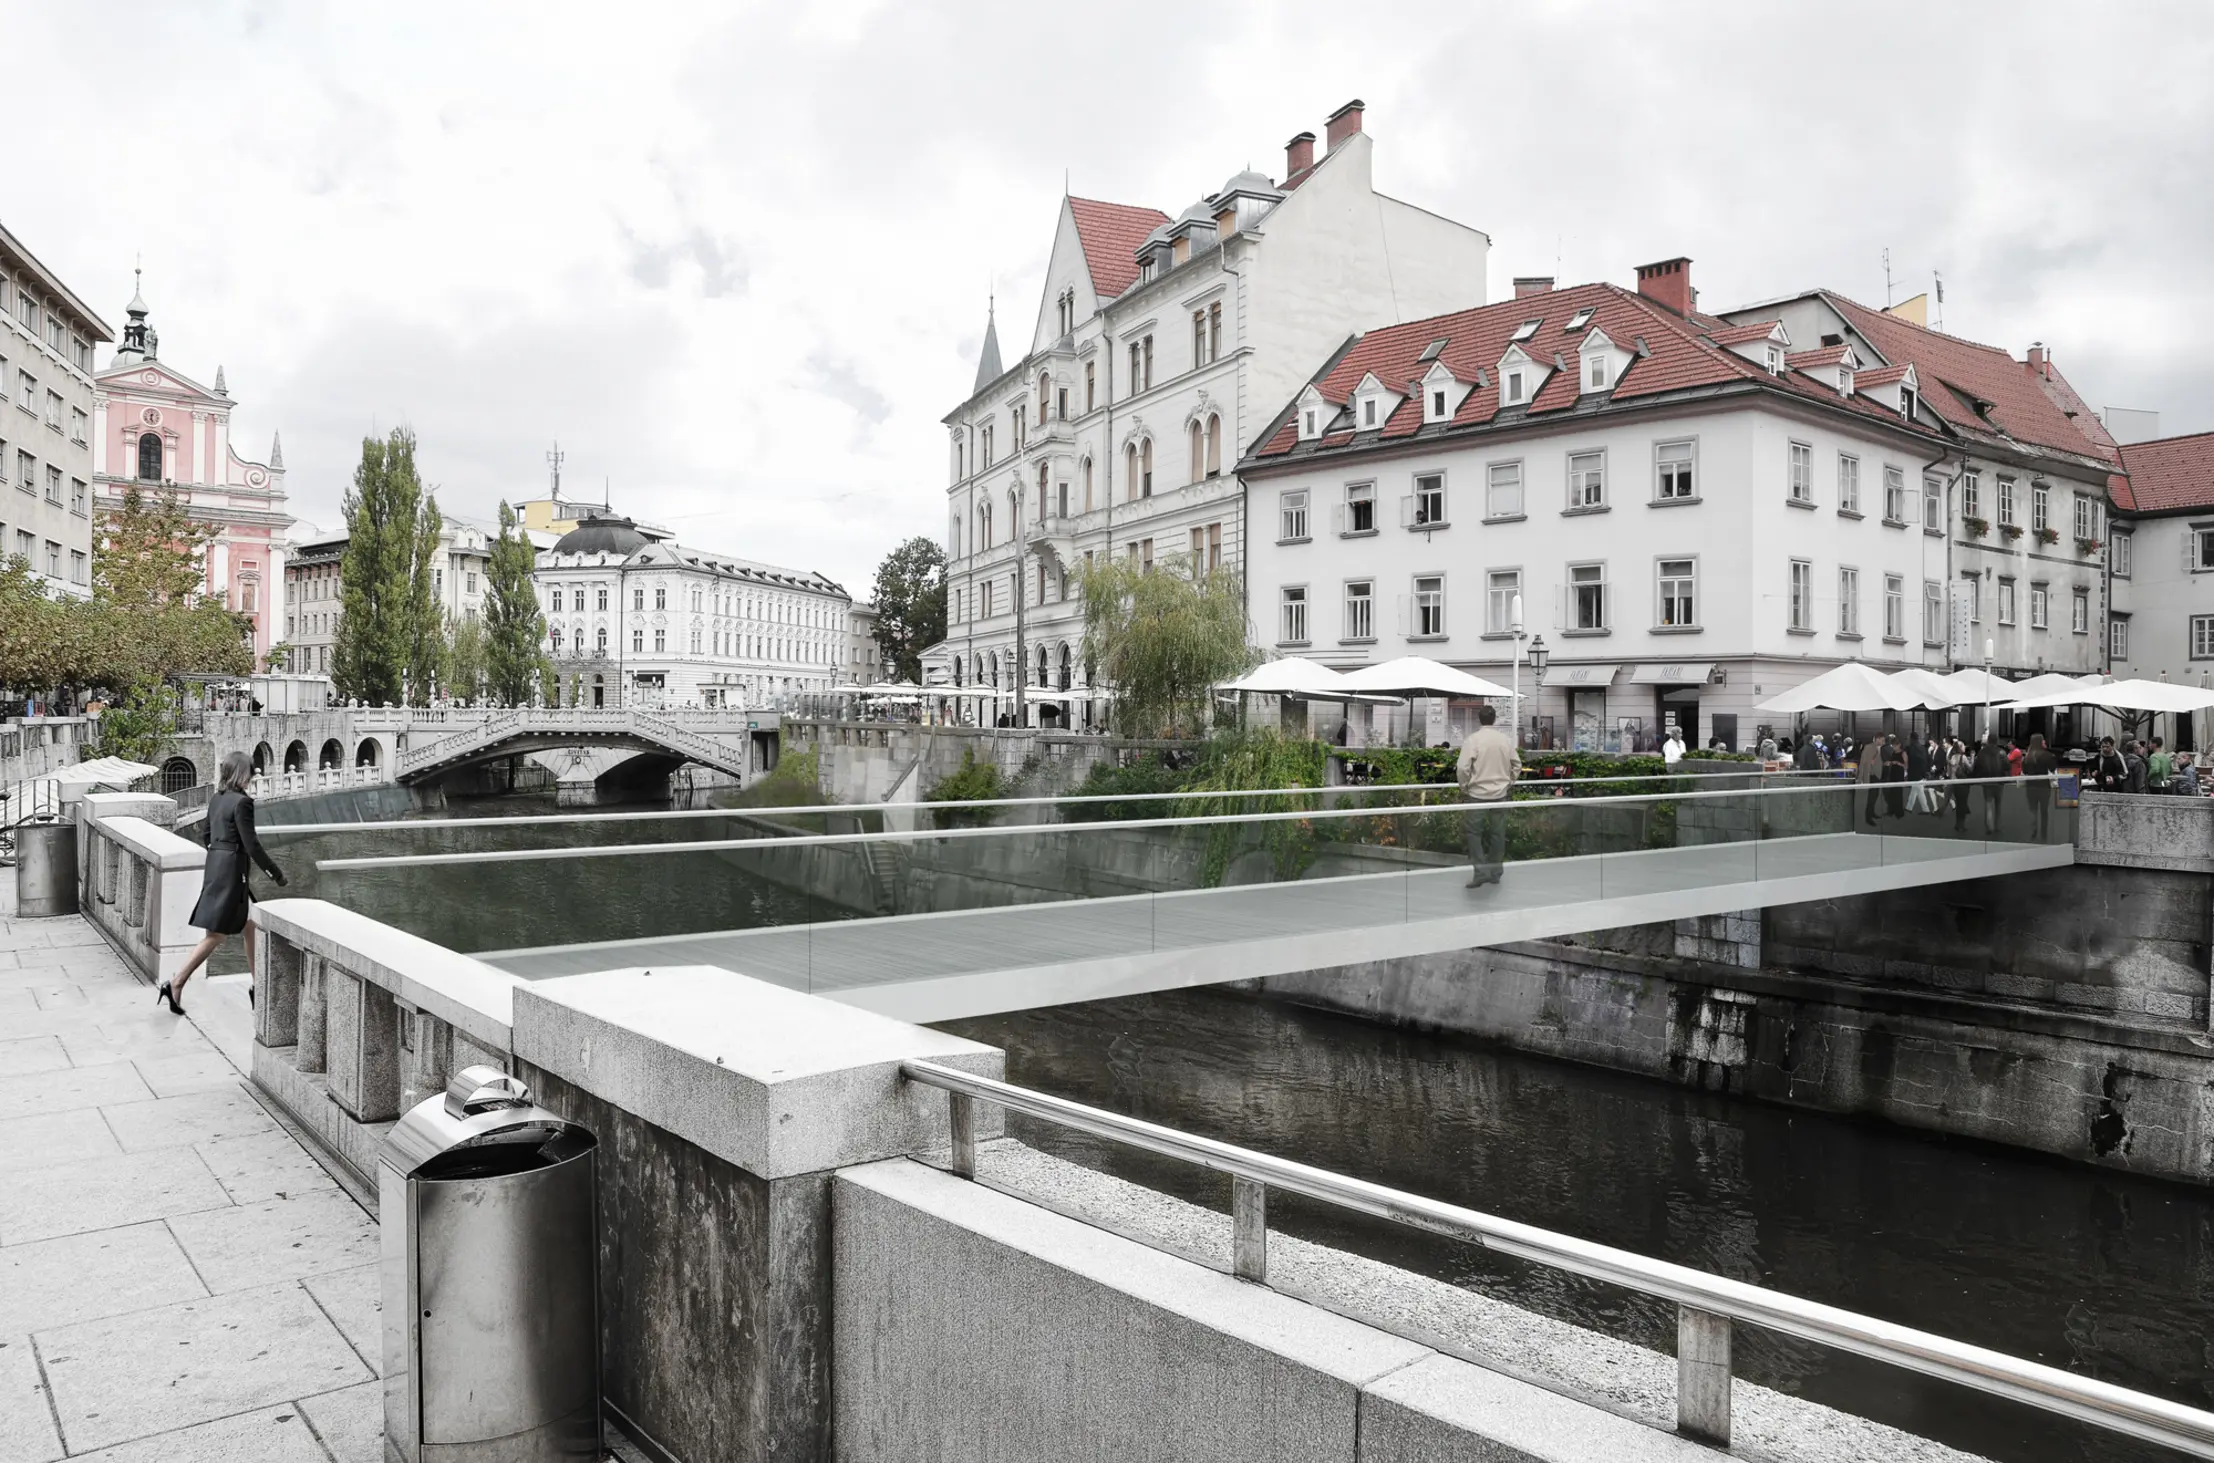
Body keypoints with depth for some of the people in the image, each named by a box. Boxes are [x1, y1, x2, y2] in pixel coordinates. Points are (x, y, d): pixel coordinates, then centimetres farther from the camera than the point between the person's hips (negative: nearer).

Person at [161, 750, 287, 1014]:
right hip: (230, 872, -9)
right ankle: (175, 984, -2)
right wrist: (276, 873, -8)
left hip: (214, 867, 9)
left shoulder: (215, 800, 10)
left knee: (250, 927, 16)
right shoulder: (242, 802, -16)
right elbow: (251, 845, -17)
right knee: (215, 935, -2)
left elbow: (208, 836, 18)